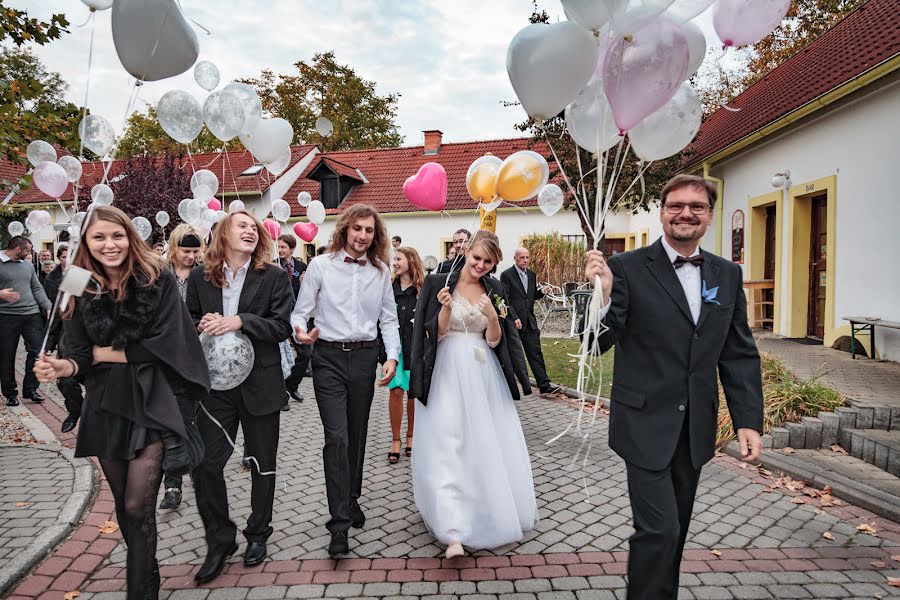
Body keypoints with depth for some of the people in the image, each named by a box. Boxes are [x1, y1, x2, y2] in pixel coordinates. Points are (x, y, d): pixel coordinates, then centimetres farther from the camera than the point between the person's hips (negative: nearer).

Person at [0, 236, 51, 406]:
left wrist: (48, 307, 4)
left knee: (37, 351, -1)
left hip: (32, 314, 4)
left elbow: (37, 288, 15)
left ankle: (30, 388, 12)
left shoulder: (28, 265, 15)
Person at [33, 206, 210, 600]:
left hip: (151, 404, -4)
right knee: (123, 504, 16)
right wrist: (63, 367, -21)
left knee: (138, 506, -9)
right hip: (106, 407, 4)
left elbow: (165, 345, -11)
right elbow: (79, 353, 1)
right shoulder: (81, 291, 3)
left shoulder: (158, 281, -7)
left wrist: (107, 353, -5)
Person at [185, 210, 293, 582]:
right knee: (205, 463, 0)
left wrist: (240, 321, -21)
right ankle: (220, 540, 22)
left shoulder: (273, 277, -4)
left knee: (263, 464, 12)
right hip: (215, 383, 2)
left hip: (260, 383, -1)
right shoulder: (200, 277, 4)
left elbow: (282, 326, -9)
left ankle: (258, 534, 34)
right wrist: (201, 327, -12)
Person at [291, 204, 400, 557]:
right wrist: (301, 331, -23)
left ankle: (351, 499, 34)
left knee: (357, 433, 13)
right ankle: (340, 523, -3)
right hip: (329, 356, -3)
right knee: (336, 436, -9)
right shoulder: (321, 265, -1)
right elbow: (301, 311, -1)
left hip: (364, 356, 3)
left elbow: (388, 319, 10)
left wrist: (392, 356, -2)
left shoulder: (381, 271, 8)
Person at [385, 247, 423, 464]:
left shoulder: (423, 289, -1)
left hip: (416, 347, -1)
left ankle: (410, 436, 24)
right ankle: (396, 440, 10)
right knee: (396, 391, -1)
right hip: (394, 345, 1)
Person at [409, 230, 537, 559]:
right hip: (448, 374, -4)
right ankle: (453, 533, -9)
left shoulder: (494, 289, 8)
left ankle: (494, 515, 30)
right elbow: (435, 334, -5)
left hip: (484, 375, 4)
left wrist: (493, 316, -13)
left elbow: (494, 340, 6)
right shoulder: (439, 283, -3)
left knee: (489, 445, 8)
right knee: (447, 446, -9)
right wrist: (445, 307, -21)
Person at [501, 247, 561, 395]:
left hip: (530, 321, 5)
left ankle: (544, 385, 0)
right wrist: (514, 318, -18)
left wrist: (541, 292, -1)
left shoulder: (531, 275, 12)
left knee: (536, 353, 1)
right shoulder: (506, 275, -7)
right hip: (514, 322, -5)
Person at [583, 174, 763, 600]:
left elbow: (739, 354, 8)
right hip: (646, 425, -5)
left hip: (695, 430, 5)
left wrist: (748, 419, 1)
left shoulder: (728, 275, 6)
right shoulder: (626, 268, -10)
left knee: (674, 530, 19)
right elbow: (599, 342, -13)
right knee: (659, 530, -4)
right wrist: (602, 295, -32)